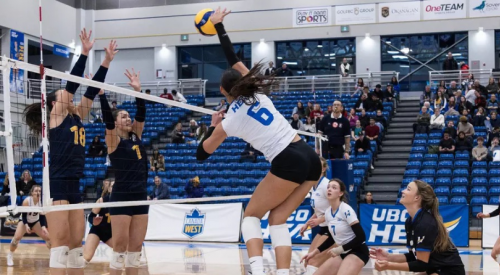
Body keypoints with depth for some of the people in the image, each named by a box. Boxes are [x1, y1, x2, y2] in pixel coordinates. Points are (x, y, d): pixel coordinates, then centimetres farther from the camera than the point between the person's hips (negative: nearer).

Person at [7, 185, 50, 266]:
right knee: (17, 238, -23)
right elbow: (24, 215, -20)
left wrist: (43, 227, -25)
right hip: (25, 221, -3)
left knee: (48, 237, -6)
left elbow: (42, 216, -12)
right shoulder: (27, 201, -26)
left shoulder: (42, 201, -18)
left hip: (36, 222, 3)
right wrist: (26, 225, -34)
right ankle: (10, 256, -3)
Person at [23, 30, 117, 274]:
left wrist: (106, 61, 12)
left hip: (74, 187, 8)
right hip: (56, 185, -8)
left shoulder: (77, 117, 17)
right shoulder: (56, 116, -1)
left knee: (76, 242, 7)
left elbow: (91, 90, 15)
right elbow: (71, 84, -8)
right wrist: (84, 53, -8)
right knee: (60, 240, -12)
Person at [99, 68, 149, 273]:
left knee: (136, 247, 6)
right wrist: (101, 92, -24)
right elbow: (107, 117, -18)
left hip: (140, 196, 6)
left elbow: (141, 114, 3)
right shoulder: (114, 141, -4)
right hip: (121, 198, -6)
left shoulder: (136, 137, 11)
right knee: (120, 246, -5)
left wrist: (138, 90, -3)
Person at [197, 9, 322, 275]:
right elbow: (233, 58, 27)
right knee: (278, 220, 13)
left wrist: (212, 126, 29)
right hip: (310, 158, 6)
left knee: (251, 215, 10)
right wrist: (218, 25, 34)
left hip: (288, 163, -6)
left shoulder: (228, 122, 3)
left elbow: (201, 154, 16)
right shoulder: (257, 93, 14)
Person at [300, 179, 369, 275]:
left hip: (357, 251, -8)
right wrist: (314, 252, 11)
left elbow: (361, 237, -20)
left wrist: (340, 249, -19)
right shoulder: (327, 213, 4)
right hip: (342, 253, 8)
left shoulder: (346, 210, -18)